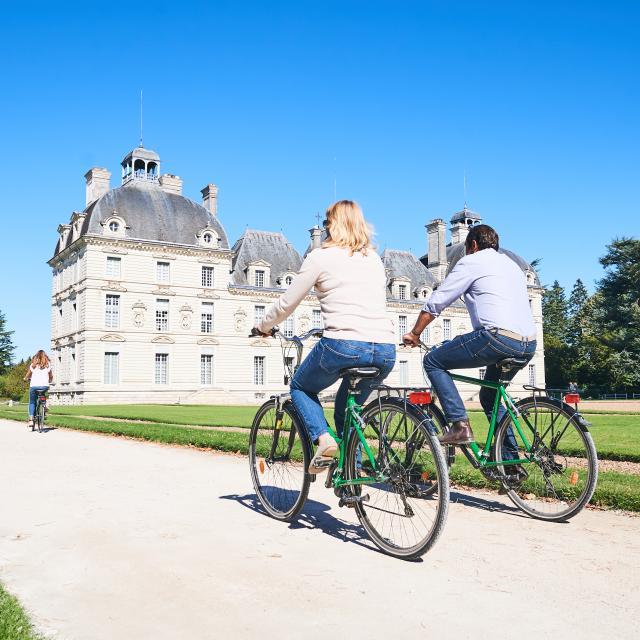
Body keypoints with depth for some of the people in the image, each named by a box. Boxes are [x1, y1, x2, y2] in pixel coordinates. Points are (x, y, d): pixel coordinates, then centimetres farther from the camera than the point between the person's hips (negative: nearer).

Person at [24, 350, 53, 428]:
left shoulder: (33, 365, 4)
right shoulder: (48, 365, 6)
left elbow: (28, 376, 13)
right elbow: (51, 377, 14)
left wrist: (26, 378, 35)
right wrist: (49, 381, 35)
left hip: (34, 386, -1)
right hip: (45, 386, 1)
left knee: (32, 402, 12)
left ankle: (31, 420, 1)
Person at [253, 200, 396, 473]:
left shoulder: (320, 256, 5)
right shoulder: (375, 259, 20)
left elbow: (286, 304, 9)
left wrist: (263, 327, 27)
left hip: (343, 345, -5)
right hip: (386, 350, 5)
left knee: (301, 388, 22)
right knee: (346, 408, 26)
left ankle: (323, 439, -1)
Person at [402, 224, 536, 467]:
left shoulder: (472, 262, 6)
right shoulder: (512, 264, 30)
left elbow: (436, 302, 4)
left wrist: (414, 334, 16)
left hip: (498, 337, -8)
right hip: (529, 344, 8)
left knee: (433, 361, 4)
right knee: (489, 396, 26)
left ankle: (460, 425, -7)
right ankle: (510, 461, 23)